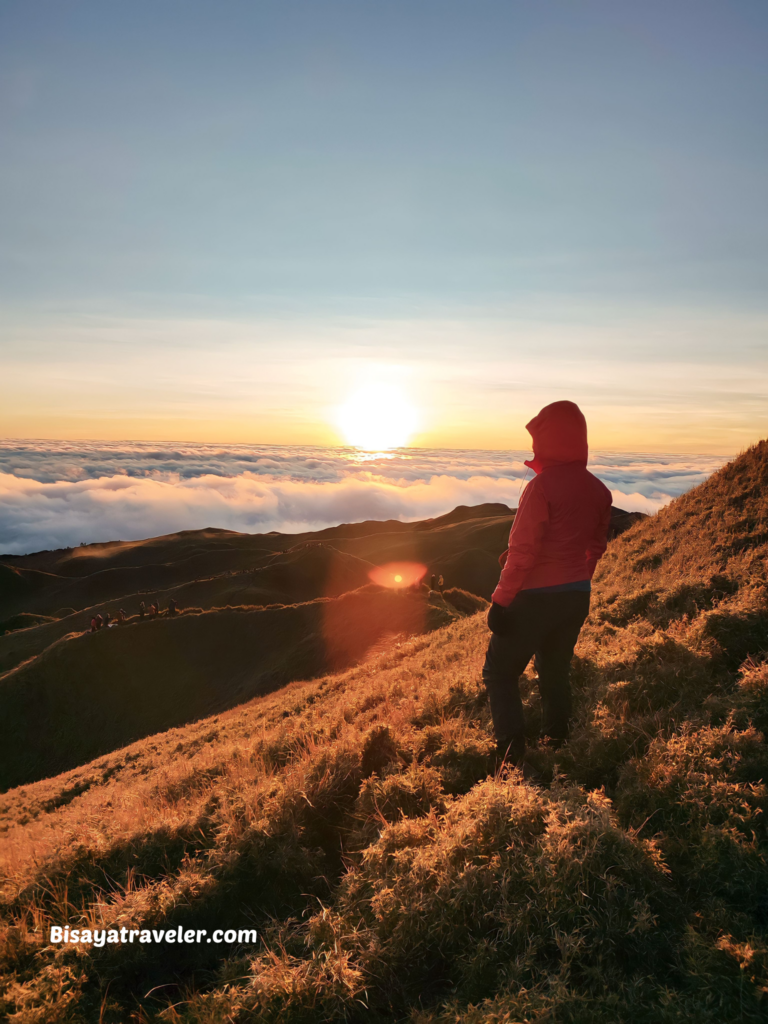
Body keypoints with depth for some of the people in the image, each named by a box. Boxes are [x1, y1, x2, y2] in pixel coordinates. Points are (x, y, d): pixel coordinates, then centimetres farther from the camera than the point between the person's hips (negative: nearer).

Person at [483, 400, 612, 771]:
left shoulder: (541, 487, -18)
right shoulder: (598, 490, 4)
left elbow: (523, 552, -20)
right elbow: (595, 546, 13)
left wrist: (500, 601, -14)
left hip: (534, 597, -7)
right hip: (577, 596, 7)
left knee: (500, 673, 5)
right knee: (555, 670, 23)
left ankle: (513, 756, -4)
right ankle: (556, 741, 34)